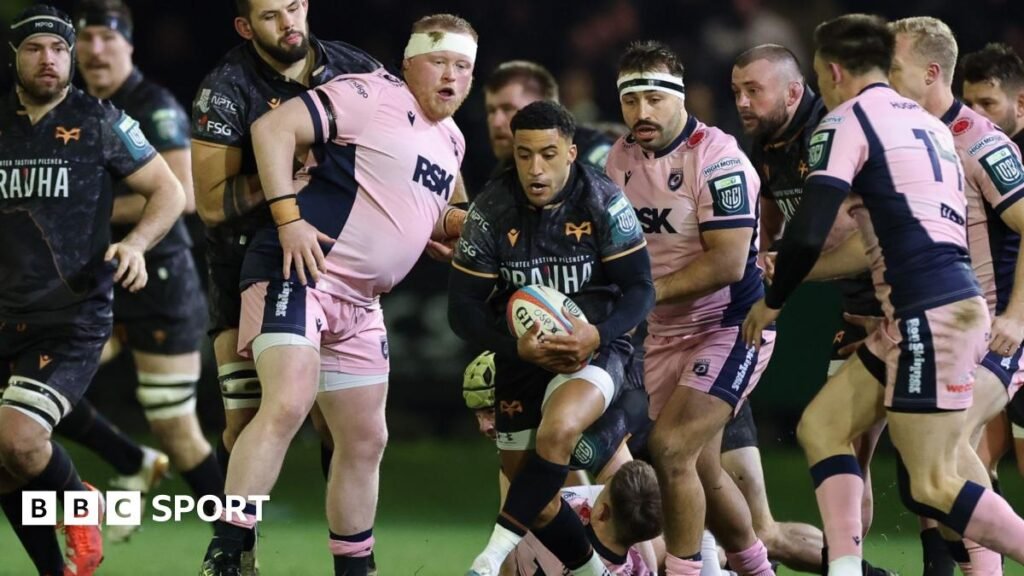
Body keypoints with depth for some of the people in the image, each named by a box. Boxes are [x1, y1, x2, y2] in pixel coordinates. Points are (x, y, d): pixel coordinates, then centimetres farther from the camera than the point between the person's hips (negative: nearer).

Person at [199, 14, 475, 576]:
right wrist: (289, 218, -23)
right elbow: (273, 128, -17)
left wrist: (463, 224, 13)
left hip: (360, 302, 9)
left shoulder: (450, 141, 18)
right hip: (299, 271, -9)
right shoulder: (371, 96, -9)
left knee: (365, 441, 13)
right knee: (287, 404, -26)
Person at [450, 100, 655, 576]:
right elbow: (464, 309, -8)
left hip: (594, 347, -3)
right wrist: (517, 347, -25)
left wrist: (598, 334, -28)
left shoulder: (603, 202, -14)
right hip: (523, 354, 3)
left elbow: (640, 289, -10)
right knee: (533, 495, 6)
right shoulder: (490, 211, -11)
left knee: (558, 428, -34)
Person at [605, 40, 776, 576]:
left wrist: (644, 293, -22)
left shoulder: (717, 159, -18)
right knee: (701, 470, 13)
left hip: (729, 328, -7)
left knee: (671, 446, -20)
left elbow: (727, 263, -24)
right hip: (663, 334, 7)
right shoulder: (620, 159, 3)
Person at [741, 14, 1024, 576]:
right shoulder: (927, 123, 21)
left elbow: (808, 232, -12)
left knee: (933, 485, -8)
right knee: (820, 425, 12)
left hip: (930, 315, -9)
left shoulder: (845, 122, -3)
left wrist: (772, 301, 5)